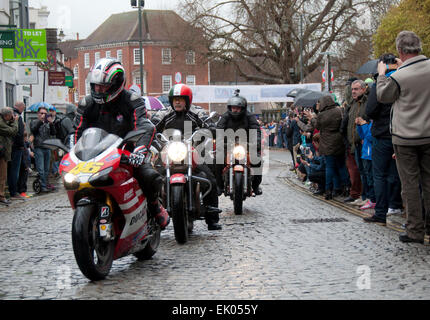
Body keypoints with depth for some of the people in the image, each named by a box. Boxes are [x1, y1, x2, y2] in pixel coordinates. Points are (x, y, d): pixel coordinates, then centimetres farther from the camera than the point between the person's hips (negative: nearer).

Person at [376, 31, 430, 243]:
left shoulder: (399, 77, -17)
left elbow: (383, 96, 2)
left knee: (410, 184, 2)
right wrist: (404, 67, 24)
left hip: (406, 138, -4)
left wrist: (381, 74, 15)